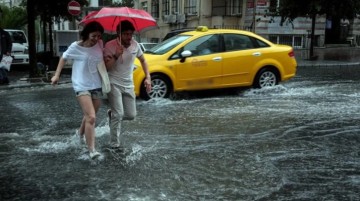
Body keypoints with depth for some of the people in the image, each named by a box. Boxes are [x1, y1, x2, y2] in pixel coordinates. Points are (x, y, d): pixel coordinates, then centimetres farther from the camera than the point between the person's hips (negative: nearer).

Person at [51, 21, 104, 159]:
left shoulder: (100, 45, -1)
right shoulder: (76, 47, -10)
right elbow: (64, 58, 6)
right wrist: (57, 75, 5)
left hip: (97, 86, 5)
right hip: (82, 86, -5)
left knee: (89, 116, 19)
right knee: (91, 117, -17)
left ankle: (81, 133, 49)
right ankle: (91, 150, -11)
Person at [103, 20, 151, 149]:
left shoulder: (135, 44, -1)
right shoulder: (110, 46, -15)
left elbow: (143, 61, 15)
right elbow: (105, 67, -17)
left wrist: (148, 78, 5)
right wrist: (116, 56, -31)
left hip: (128, 85, 5)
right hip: (114, 84, -5)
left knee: (131, 115, 5)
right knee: (118, 114, -13)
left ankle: (112, 114, 35)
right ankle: (114, 144, 0)